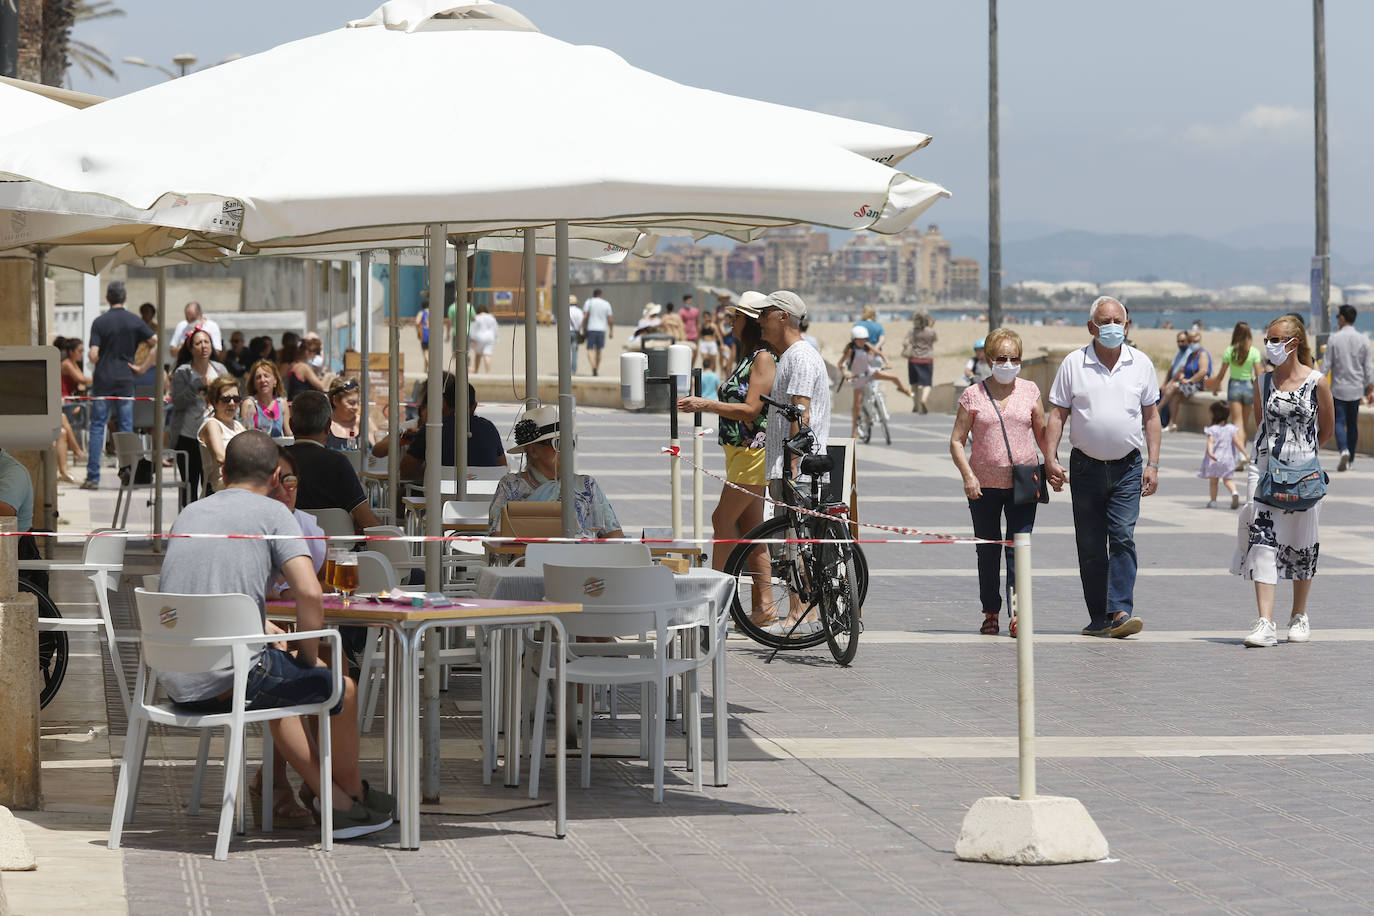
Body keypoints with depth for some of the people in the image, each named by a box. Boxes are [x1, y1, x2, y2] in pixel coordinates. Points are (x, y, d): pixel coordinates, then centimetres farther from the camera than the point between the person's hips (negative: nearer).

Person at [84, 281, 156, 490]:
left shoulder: (100, 322, -4)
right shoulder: (134, 321, 2)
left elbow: (93, 356, -11)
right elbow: (157, 342, -3)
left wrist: (98, 362, 12)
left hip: (103, 380, -1)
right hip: (125, 380, 1)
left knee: (97, 427, 3)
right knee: (126, 428, 6)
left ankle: (93, 477, -2)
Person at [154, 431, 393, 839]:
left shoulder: (188, 514, 16)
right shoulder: (272, 513, -2)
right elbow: (309, 593, -14)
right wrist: (308, 654, 2)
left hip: (175, 684, 7)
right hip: (229, 679, -7)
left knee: (279, 686, 34)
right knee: (341, 688, 18)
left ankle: (336, 803, 29)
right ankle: (354, 796, 36)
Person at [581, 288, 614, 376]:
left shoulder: (589, 302, 0)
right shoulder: (606, 304, 6)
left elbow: (585, 317, -7)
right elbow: (610, 320, 3)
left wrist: (583, 329, 0)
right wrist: (611, 331, 12)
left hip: (591, 329, -2)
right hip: (602, 329, 2)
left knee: (590, 350, -2)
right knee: (598, 351, 15)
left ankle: (593, 367, -25)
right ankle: (597, 370, 19)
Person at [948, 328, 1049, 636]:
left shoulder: (1030, 390, 6)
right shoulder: (973, 394, 1)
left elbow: (1042, 432, 15)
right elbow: (956, 441, 1)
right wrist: (968, 475, -11)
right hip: (984, 484, 0)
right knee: (988, 551, 8)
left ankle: (1016, 613, -14)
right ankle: (991, 612, 18)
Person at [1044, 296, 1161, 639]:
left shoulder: (1140, 364, 4)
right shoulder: (1073, 364, 1)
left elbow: (1151, 416, 9)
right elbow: (1057, 414, 3)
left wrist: (1153, 464, 3)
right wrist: (1050, 459, -7)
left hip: (1127, 467, -1)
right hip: (1086, 466, 1)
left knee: (1122, 537, -13)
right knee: (1090, 546, 3)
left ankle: (1120, 611, -18)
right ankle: (1099, 617, 10)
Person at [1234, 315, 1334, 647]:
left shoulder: (1316, 382, -4)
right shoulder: (1263, 382, 4)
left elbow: (1327, 429, 10)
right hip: (1266, 468, 2)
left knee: (1301, 544, 9)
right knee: (1262, 539, -11)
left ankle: (1299, 617, 28)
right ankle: (1265, 623, -16)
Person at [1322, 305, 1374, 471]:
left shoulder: (1334, 339, -7)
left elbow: (1327, 365, -6)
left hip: (1339, 388, -3)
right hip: (1356, 388, 3)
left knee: (1339, 422, -3)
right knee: (1353, 424, 12)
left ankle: (1344, 450, -28)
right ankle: (1349, 460, 16)